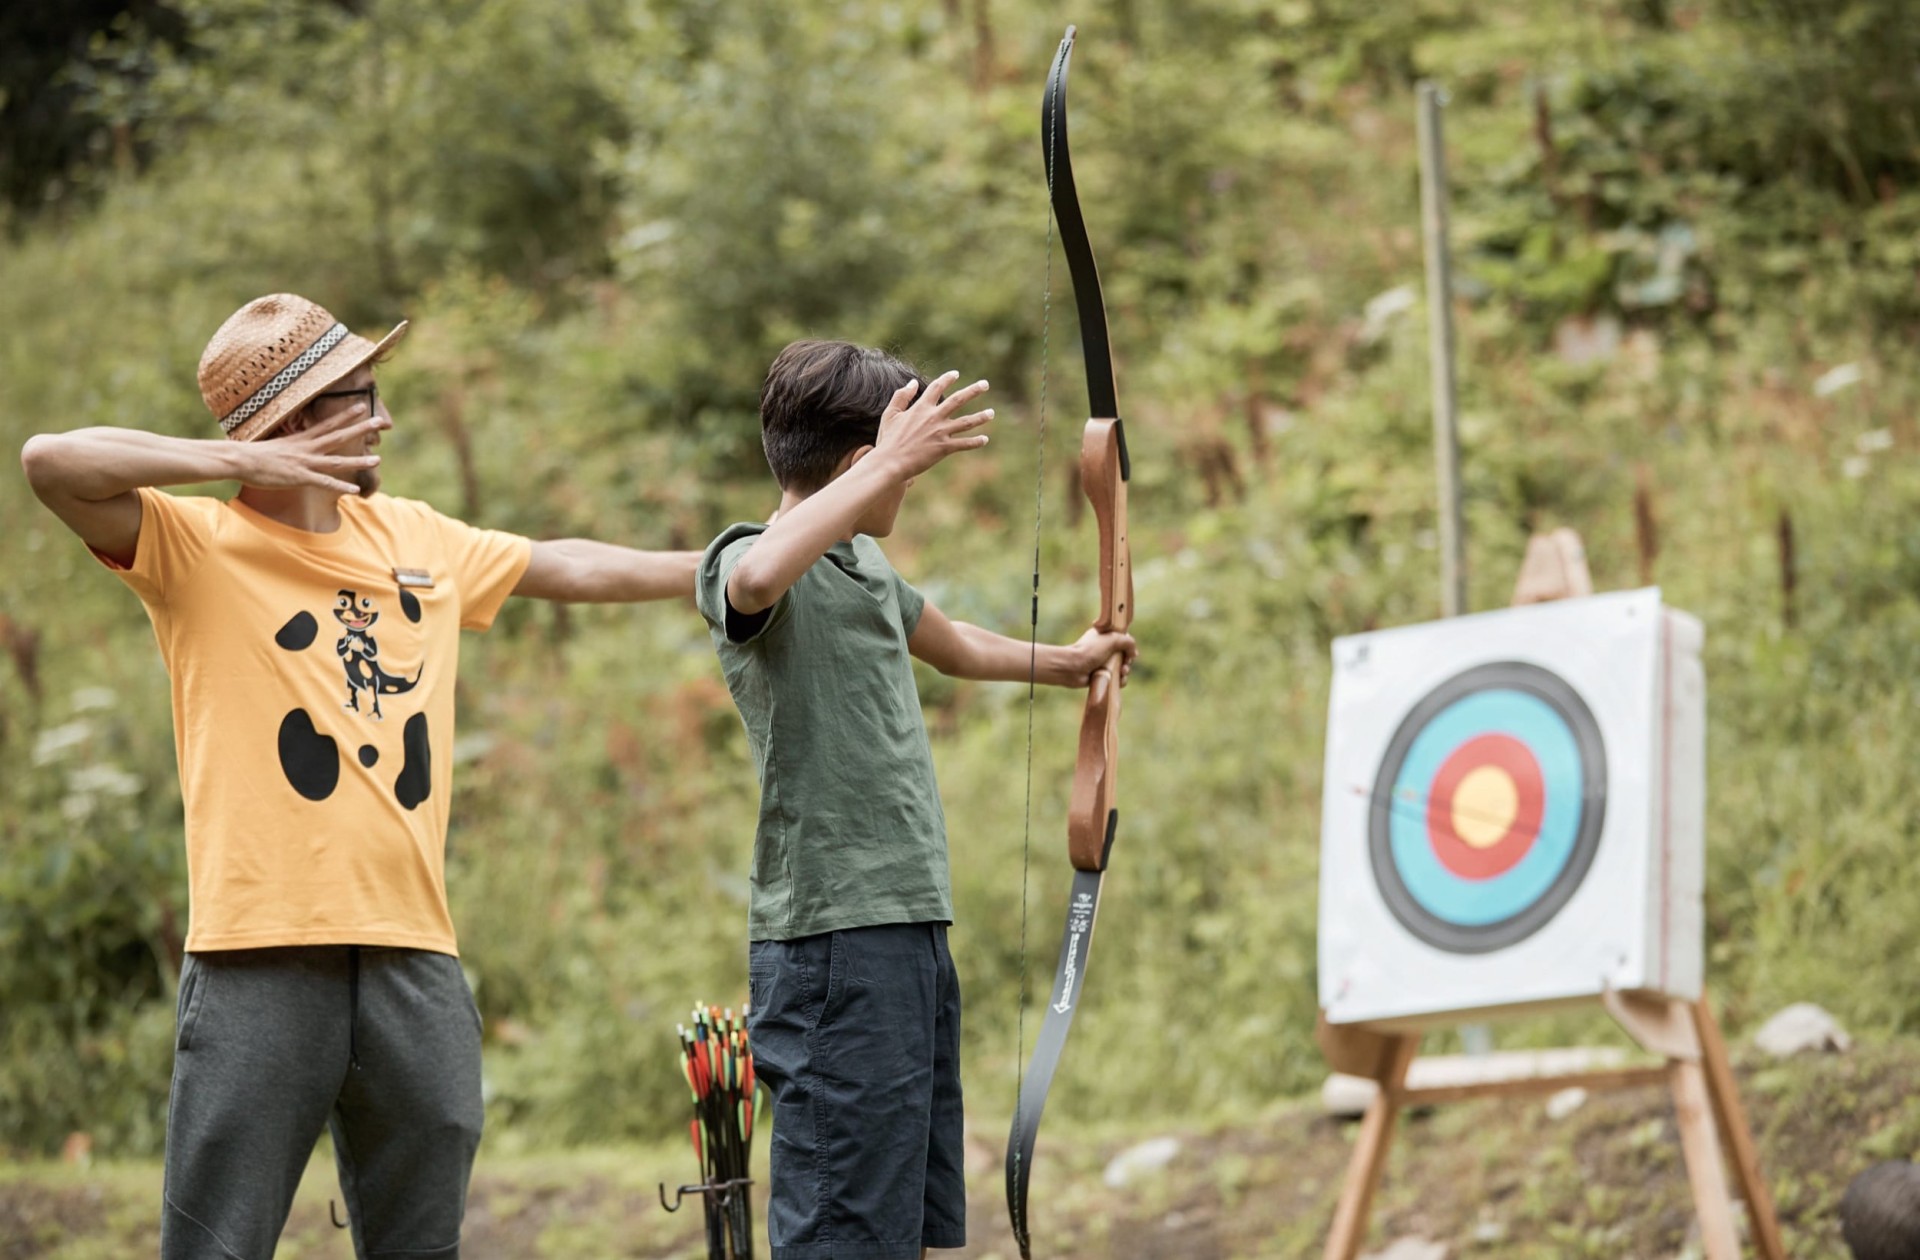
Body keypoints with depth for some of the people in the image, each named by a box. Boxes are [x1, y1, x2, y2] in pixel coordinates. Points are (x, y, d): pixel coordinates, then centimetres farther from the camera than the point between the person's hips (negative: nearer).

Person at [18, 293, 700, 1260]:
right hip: (263, 956, -6)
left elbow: (569, 567, 30)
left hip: (413, 955, 6)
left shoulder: (416, 539, 17)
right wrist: (245, 466, -17)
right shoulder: (197, 546, -2)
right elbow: (51, 462, -17)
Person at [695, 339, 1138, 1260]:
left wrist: (1064, 662, 55)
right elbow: (757, 578, -38)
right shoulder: (746, 562, -11)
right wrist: (888, 463, -31)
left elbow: (955, 647, 39)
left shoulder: (866, 565, 18)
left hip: (911, 934, 10)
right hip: (834, 948, -10)